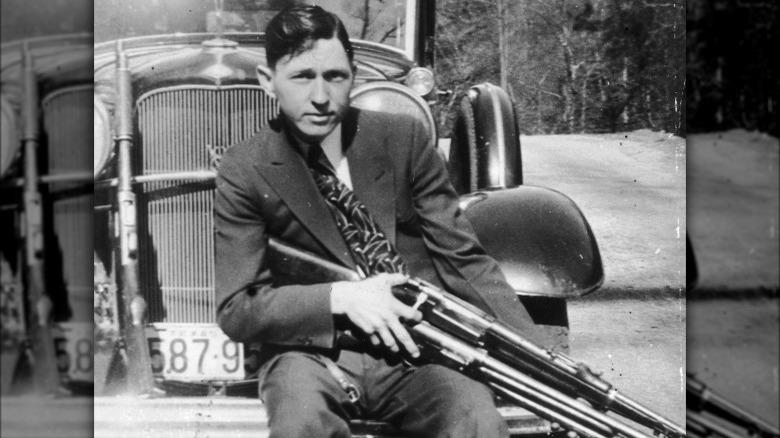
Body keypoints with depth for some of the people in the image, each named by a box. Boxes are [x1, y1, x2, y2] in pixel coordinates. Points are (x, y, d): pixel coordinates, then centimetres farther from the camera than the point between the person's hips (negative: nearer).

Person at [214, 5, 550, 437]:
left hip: (414, 345, 2)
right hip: (312, 350, -1)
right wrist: (339, 298, -18)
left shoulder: (404, 139, 1)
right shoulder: (244, 171, -3)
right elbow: (236, 310, -4)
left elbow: (463, 258, 3)